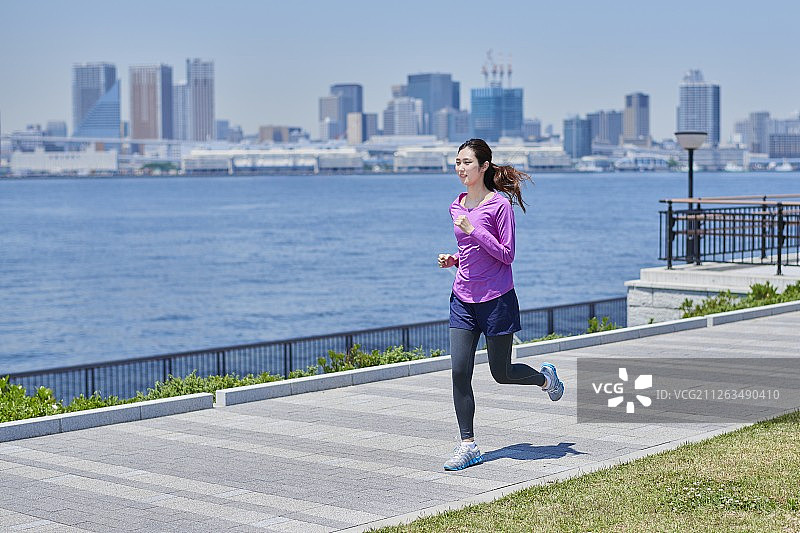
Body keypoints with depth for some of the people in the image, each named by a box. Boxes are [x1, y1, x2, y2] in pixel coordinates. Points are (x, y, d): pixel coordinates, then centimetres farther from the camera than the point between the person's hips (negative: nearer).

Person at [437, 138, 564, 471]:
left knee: (501, 373, 6)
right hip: (463, 298, 5)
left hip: (496, 298, -5)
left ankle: (545, 377, 38)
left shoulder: (500, 204, -10)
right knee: (459, 371, -5)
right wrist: (452, 260, 2)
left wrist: (474, 229, -20)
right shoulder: (457, 206, 9)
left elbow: (506, 255, -13)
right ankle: (468, 446, 2)